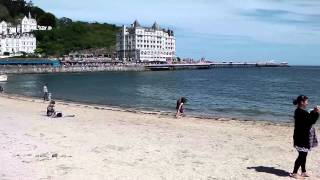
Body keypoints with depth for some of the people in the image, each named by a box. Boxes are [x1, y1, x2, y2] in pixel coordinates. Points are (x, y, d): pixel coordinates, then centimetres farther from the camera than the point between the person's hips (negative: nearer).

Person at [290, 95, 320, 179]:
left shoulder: (300, 111, 11)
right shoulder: (300, 112, -21)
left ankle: (303, 172, 28)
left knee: (303, 155, 17)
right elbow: (311, 121, -23)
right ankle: (294, 173, 4)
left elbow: (308, 118, 18)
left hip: (303, 137, 10)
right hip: (302, 138, -10)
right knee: (302, 155, -4)